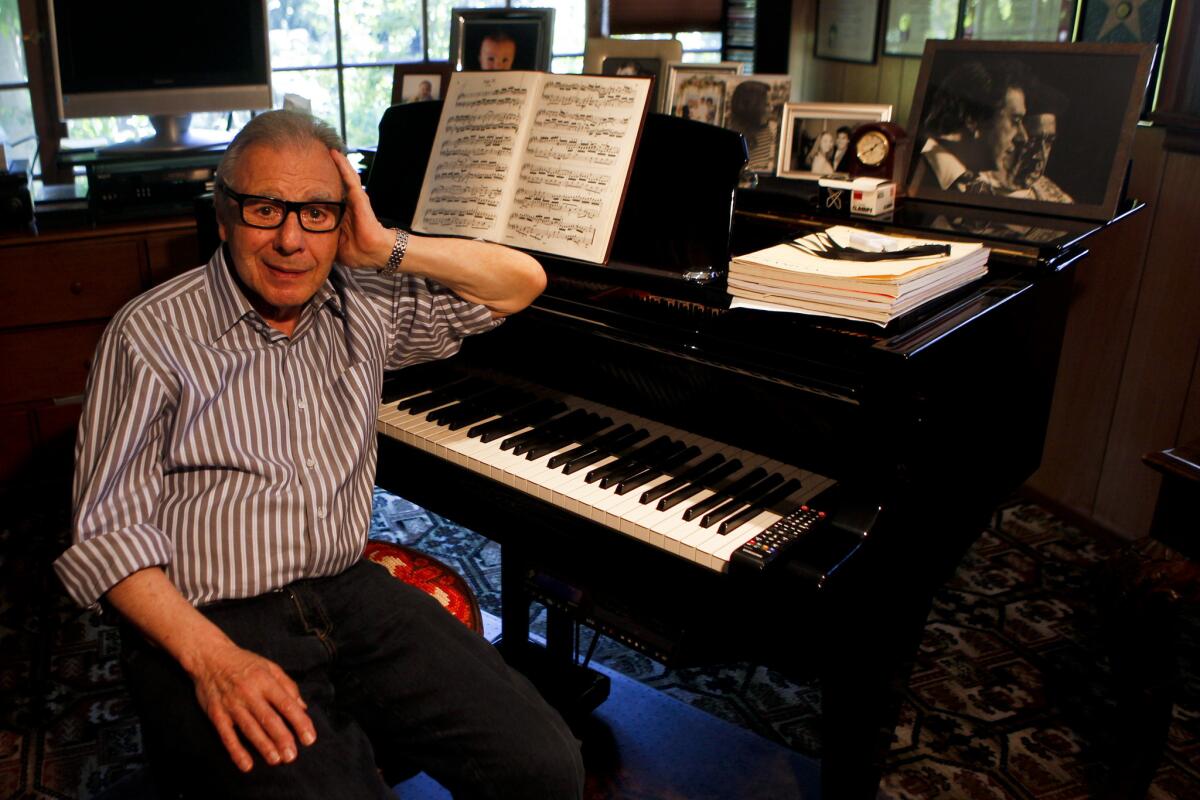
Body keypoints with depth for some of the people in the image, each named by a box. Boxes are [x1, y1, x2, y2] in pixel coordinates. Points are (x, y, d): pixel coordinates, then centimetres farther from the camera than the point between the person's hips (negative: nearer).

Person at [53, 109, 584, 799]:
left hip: (350, 591, 4)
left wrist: (387, 248, -2)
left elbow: (522, 282, 9)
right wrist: (212, 658, -20)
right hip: (204, 622, -3)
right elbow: (106, 530, -7)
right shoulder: (153, 334, -3)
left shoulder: (364, 306, 9)